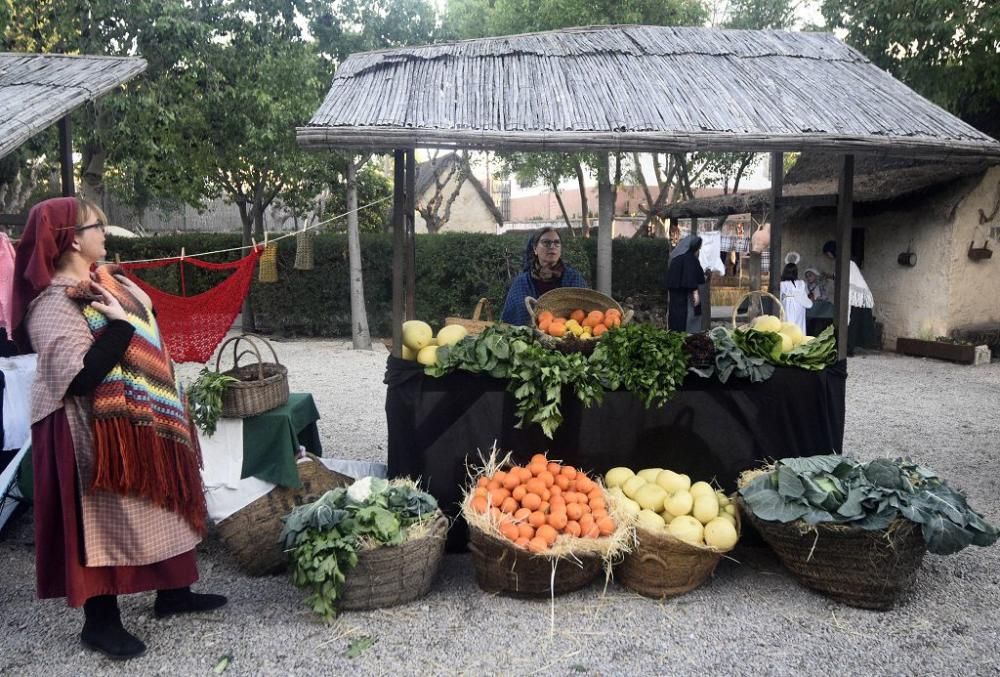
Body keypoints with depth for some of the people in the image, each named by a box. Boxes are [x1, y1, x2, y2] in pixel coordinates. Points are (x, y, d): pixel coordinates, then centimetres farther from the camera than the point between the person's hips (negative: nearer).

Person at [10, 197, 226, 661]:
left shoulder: (105, 283, 8)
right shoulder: (54, 304, -19)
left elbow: (143, 329, 19)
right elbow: (79, 379, -29)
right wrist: (119, 323, -29)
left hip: (141, 425, 9)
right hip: (98, 434, -9)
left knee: (158, 509, 17)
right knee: (105, 518, 3)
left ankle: (171, 591, 33)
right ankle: (99, 622, 20)